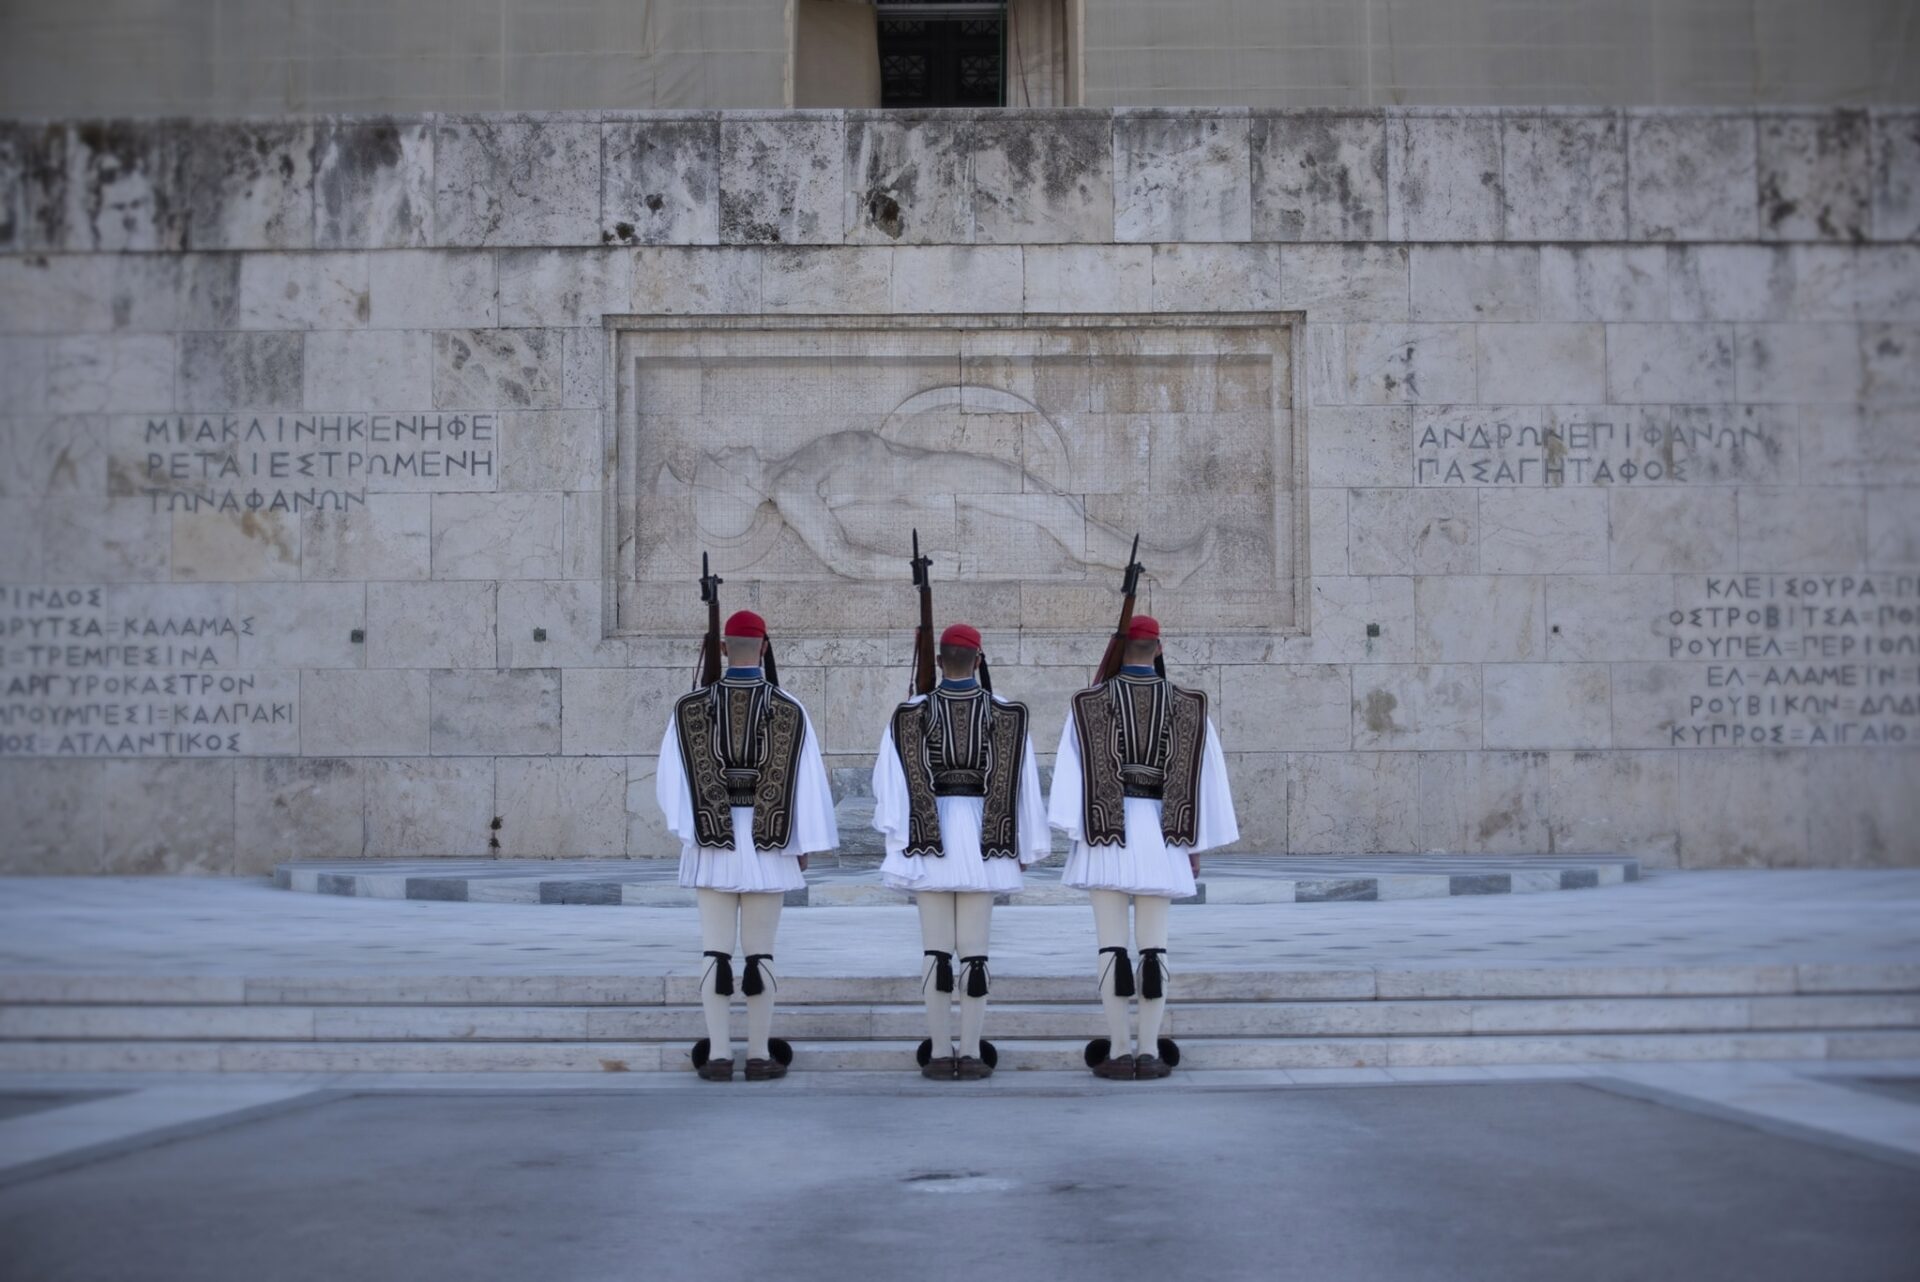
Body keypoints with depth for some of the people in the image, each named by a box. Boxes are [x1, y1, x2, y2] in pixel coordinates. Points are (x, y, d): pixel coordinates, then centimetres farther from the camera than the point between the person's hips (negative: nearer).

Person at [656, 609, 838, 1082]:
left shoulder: (689, 709, -1)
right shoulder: (790, 710, -3)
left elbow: (669, 778, -2)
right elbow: (807, 782, -3)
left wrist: (684, 826, 8)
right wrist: (806, 844, 4)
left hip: (712, 844, 1)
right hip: (768, 845, 0)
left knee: (716, 950, 3)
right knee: (760, 951, 4)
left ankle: (718, 1055, 2)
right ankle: (760, 1055, 6)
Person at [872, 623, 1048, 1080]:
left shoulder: (911, 713, 0)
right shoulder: (1006, 713, 1)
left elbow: (890, 779, -2)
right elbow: (1023, 783, 1)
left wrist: (896, 834, 4)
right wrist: (1028, 844, 7)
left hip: (930, 837, 0)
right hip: (983, 837, 0)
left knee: (936, 950, 4)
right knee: (975, 950, 3)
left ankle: (940, 1053, 4)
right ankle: (971, 1054, 2)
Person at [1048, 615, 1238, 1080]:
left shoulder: (1090, 702, 0)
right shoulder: (1187, 705, 5)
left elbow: (1071, 771, -7)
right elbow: (1204, 776, 5)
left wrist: (1075, 832, -7)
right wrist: (1197, 845, 11)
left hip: (1106, 832, -2)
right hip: (1159, 833, 2)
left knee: (1112, 945, -1)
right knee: (1154, 946, 4)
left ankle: (1118, 1053, -3)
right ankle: (1150, 1052, 2)